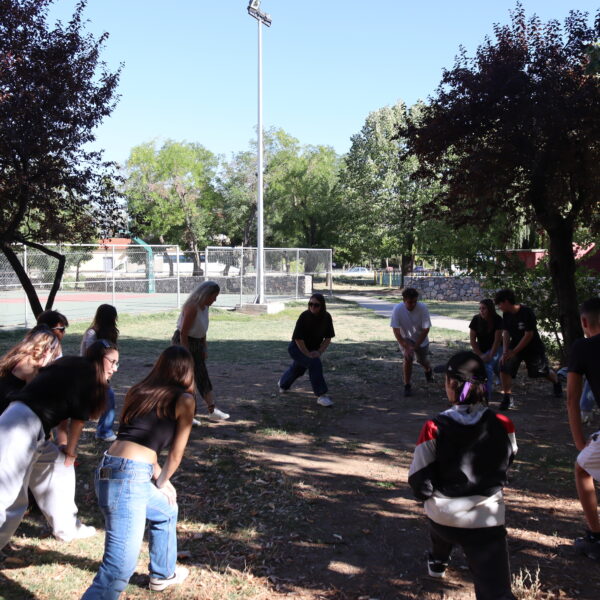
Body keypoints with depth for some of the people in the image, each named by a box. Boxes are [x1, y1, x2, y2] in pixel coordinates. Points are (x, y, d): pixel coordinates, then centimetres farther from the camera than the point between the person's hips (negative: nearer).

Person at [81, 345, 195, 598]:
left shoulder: (137, 392, 16)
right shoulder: (184, 399, 1)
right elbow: (176, 453, 7)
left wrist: (160, 478, 26)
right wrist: (162, 482, 23)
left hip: (108, 469, 8)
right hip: (129, 477, -8)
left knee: (166, 511, 32)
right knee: (120, 567, -6)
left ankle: (162, 574, 48)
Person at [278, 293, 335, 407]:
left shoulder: (327, 317, -14)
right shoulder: (304, 316, -27)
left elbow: (328, 338, -6)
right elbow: (298, 338, -25)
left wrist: (319, 352, -17)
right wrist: (308, 354, -25)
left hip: (311, 349, 6)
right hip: (296, 348, -6)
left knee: (297, 368, 27)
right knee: (315, 363, -28)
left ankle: (283, 384, 58)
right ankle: (321, 395, -25)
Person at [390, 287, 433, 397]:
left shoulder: (422, 308, -28)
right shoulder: (397, 309, -28)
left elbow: (426, 329, -22)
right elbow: (396, 331, -23)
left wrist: (415, 347, -23)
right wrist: (406, 348, -29)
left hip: (421, 339, 1)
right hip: (405, 339, -1)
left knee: (423, 361, 13)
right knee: (408, 358, -21)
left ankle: (428, 371, 52)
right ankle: (407, 386, -3)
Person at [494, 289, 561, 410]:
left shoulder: (526, 312, -26)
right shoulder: (506, 314, -7)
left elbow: (529, 335, -26)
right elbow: (506, 333, -6)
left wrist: (514, 352, -26)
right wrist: (505, 352, -20)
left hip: (533, 347, -4)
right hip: (515, 345, 4)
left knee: (543, 371, 15)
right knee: (504, 367, -18)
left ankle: (556, 383, 50)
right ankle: (507, 398, -9)